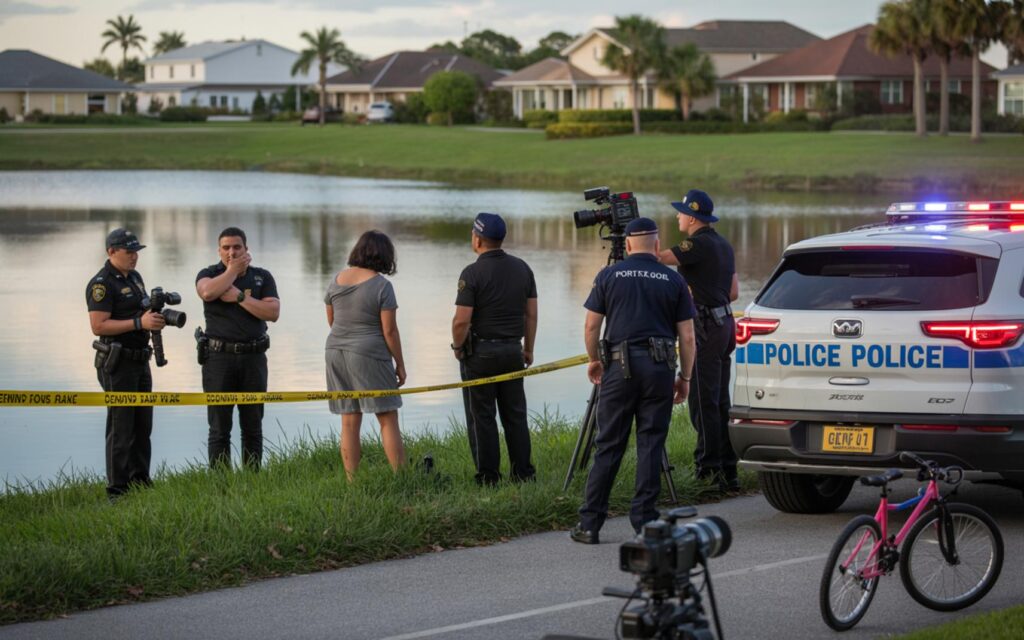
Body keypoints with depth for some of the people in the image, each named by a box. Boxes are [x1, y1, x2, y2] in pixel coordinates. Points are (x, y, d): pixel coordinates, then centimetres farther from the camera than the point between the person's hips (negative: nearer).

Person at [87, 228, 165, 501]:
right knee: (121, 428, -7)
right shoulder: (101, 284, -14)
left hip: (140, 360, 9)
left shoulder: (134, 277, 14)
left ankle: (140, 481, 22)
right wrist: (139, 323, -24)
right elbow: (98, 325, -21)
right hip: (117, 363, -9)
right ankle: (117, 491, -3)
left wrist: (156, 317, 3)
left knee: (143, 425, 13)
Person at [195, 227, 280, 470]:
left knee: (253, 426, 5)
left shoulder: (262, 277, 8)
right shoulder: (209, 274, 3)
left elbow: (273, 312, -7)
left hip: (253, 357, 2)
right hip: (219, 357, -2)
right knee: (219, 428, -2)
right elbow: (208, 292, -22)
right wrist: (234, 269, -10)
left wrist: (239, 296, -13)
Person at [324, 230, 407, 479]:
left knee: (349, 422, 7)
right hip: (369, 356, -5)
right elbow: (389, 330, -12)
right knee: (388, 420, 0)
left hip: (337, 353, 5)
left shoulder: (338, 279, 4)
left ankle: (352, 483, 5)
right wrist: (400, 365, -3)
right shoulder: (381, 285, -12)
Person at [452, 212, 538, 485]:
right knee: (515, 414, 11)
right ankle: (523, 471, 11)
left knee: (481, 416, 2)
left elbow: (462, 320, -18)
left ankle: (488, 476, 2)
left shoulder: (473, 273, -15)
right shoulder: (522, 268, 4)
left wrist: (457, 347, -1)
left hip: (480, 352, -5)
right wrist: (528, 348, 15)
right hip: (512, 350, 5)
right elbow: (531, 314, 7)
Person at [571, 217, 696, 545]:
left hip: (619, 366, 0)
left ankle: (589, 523, 3)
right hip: (659, 368, 0)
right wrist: (685, 377, 12)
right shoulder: (673, 281, 5)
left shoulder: (609, 276, 3)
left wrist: (593, 360, 19)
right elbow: (687, 336, 3)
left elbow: (591, 326, 3)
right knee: (651, 445, 4)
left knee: (608, 446, 3)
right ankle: (644, 522, 2)